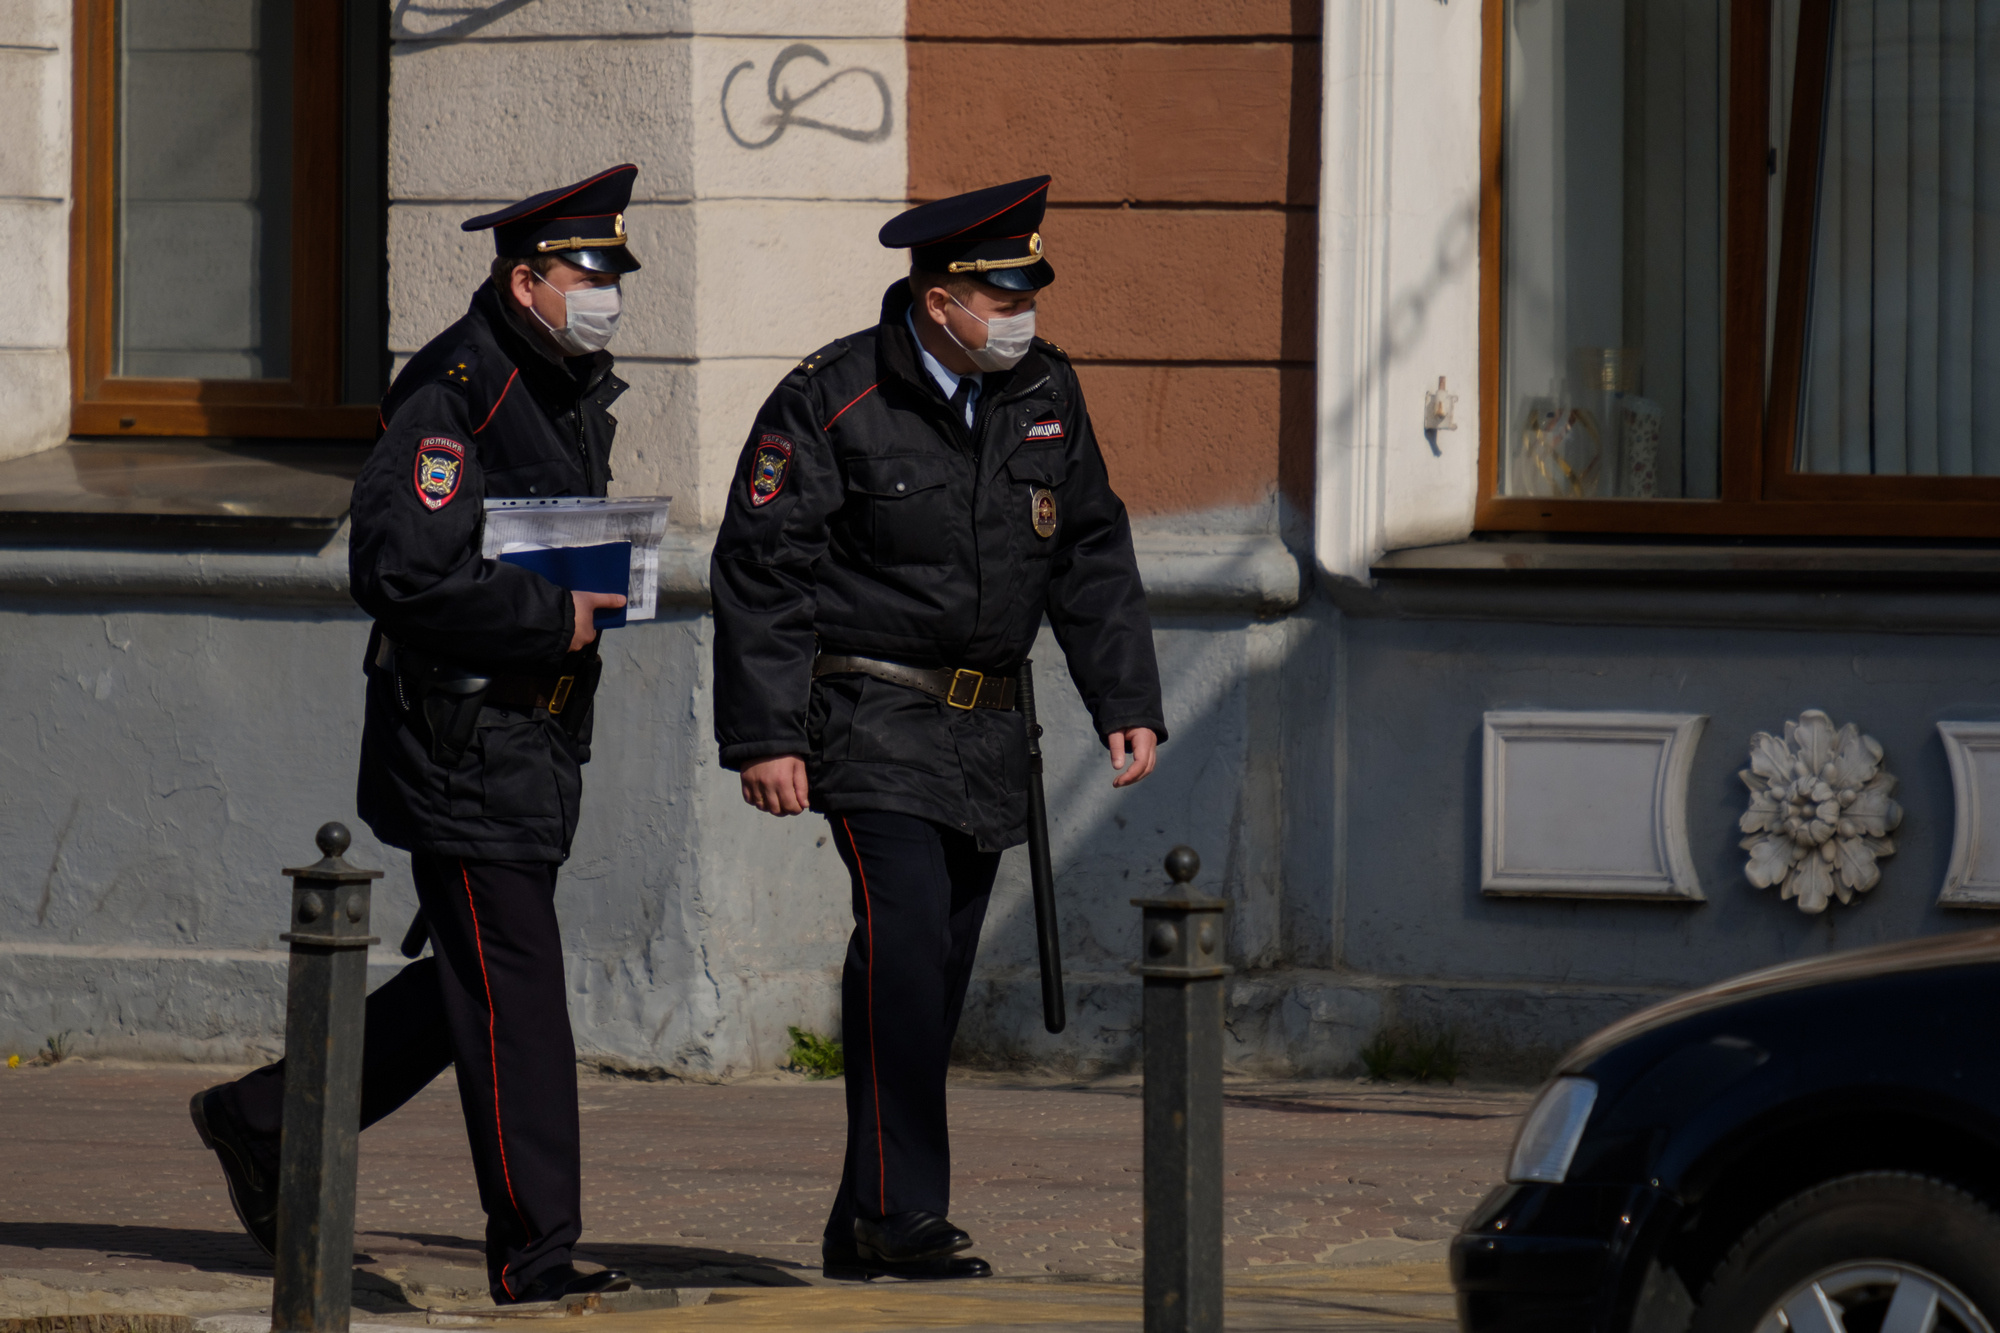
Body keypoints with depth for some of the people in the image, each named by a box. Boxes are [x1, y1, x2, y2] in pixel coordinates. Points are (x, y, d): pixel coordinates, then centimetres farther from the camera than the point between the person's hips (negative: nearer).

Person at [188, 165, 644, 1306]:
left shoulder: (577, 391, 14)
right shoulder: (454, 396, -16)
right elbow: (400, 570, -24)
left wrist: (595, 597, 10)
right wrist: (551, 615, -21)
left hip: (540, 737, 10)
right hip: (462, 737, -10)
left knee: (477, 983, 14)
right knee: (514, 989, -7)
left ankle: (265, 1121, 28)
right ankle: (536, 1249, -2)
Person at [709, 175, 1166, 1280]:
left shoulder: (1045, 392, 6)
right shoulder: (831, 401, -11)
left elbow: (1091, 556, 15)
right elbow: (759, 570, -9)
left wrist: (1128, 704, 7)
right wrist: (765, 737, -15)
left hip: (985, 734, 6)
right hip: (871, 720, -6)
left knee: (939, 974, 5)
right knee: (904, 935, -21)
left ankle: (862, 1233, 12)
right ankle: (900, 1212, -19)